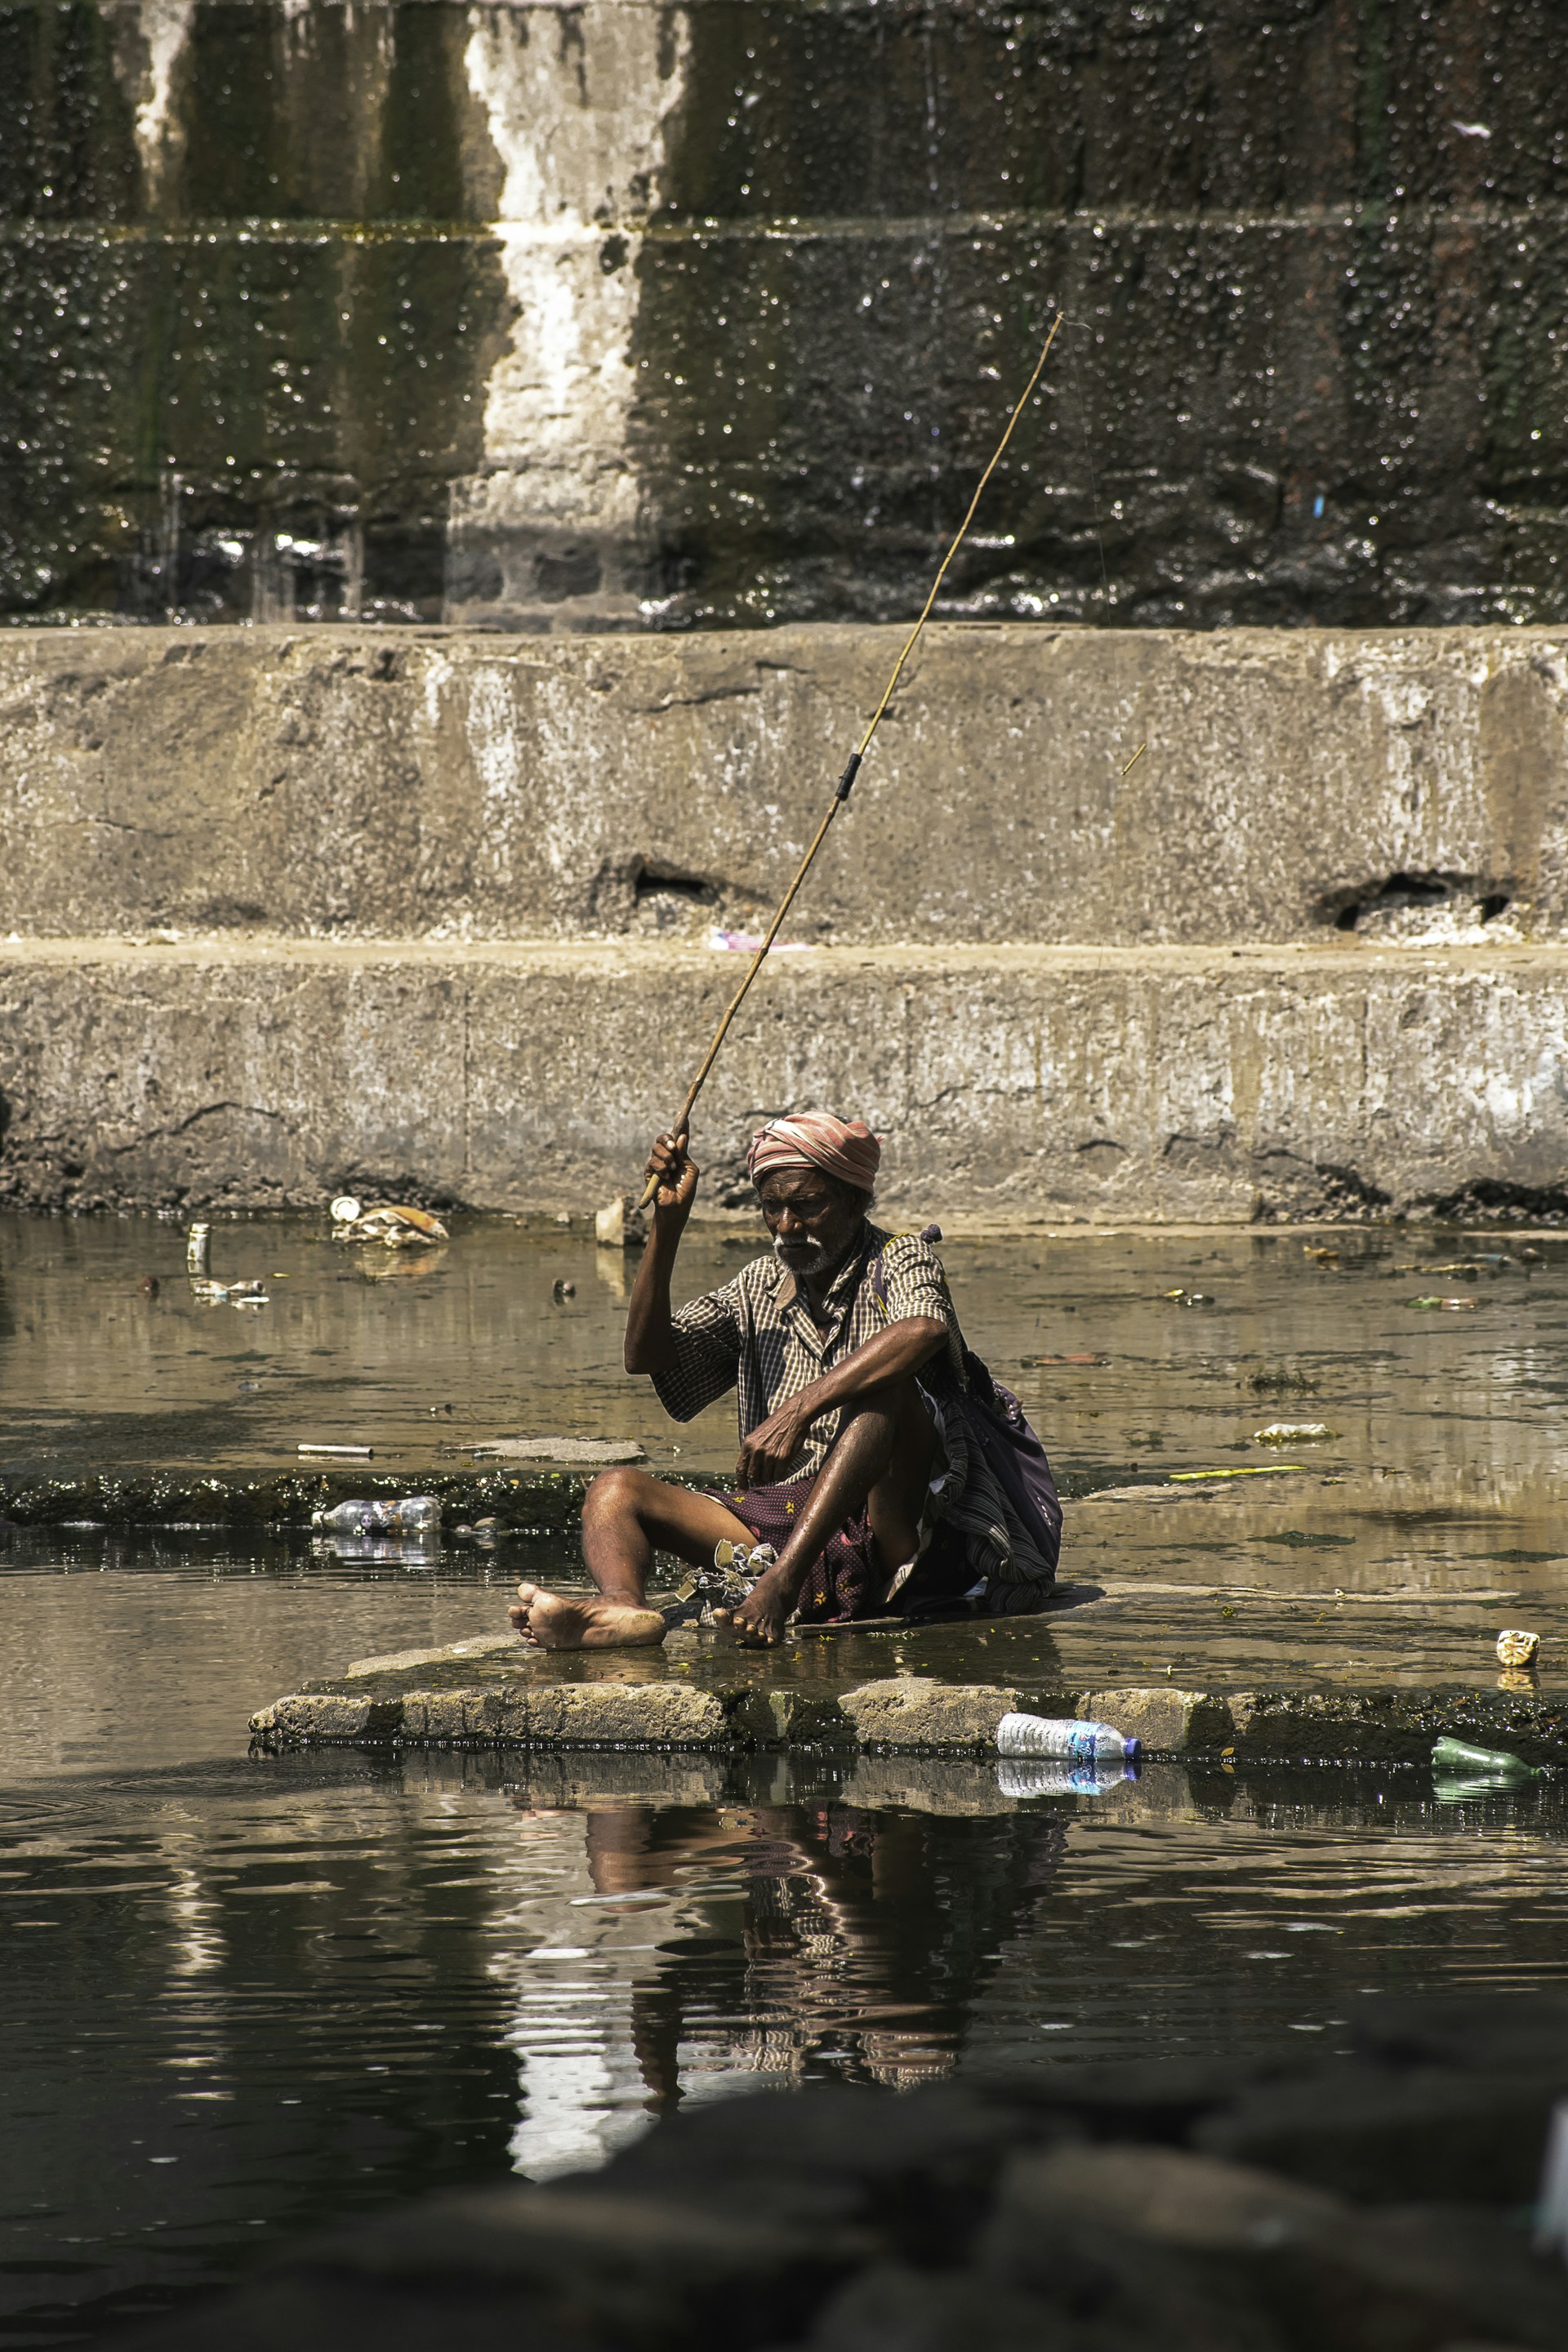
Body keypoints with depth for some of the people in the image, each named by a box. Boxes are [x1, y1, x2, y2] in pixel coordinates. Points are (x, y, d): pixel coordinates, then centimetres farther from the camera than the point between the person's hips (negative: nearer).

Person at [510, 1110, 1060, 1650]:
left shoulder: (899, 1260, -1)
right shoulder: (760, 1289, 17)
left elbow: (923, 1330, -26)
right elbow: (647, 1354, 8)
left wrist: (798, 1412, -36)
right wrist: (668, 1223, -3)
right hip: (782, 1524, 5)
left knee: (886, 1388, -32)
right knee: (616, 1492, -8)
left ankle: (780, 1584, -45)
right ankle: (622, 1606, -44)